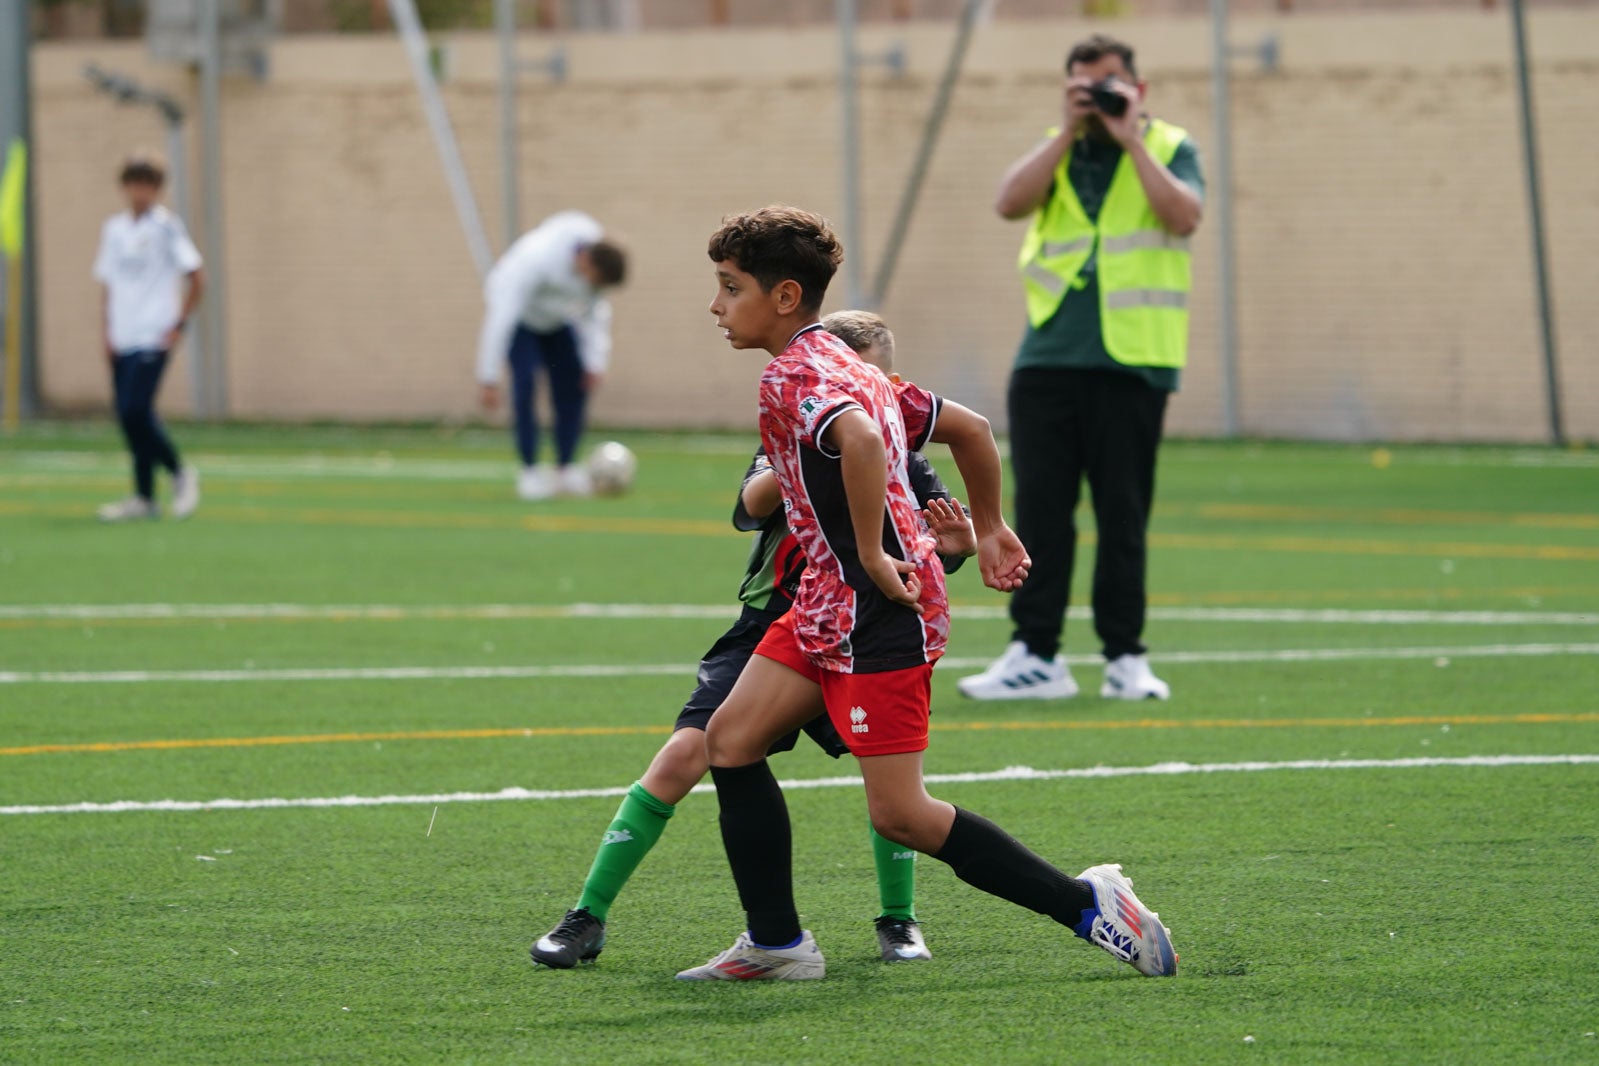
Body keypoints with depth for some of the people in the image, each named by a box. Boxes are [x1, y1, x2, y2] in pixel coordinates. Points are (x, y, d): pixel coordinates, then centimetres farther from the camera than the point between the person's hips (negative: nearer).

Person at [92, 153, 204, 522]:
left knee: (135, 410, -16)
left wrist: (179, 324, -7)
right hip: (122, 340, 6)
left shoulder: (166, 226, -3)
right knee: (128, 417, 4)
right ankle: (144, 498, 11)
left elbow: (196, 279, -3)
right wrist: (106, 332, 10)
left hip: (154, 338, -6)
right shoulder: (113, 229, 13)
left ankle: (180, 473, 3)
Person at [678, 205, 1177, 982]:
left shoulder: (792, 376, -14)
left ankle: (1089, 907, -3)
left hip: (878, 615, -10)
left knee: (899, 815, -9)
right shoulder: (848, 370, 17)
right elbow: (968, 428, 24)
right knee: (731, 738, 6)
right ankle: (776, 944, 9)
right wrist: (988, 530, 30)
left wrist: (871, 555, -28)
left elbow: (860, 438, -36)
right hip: (828, 604, 10)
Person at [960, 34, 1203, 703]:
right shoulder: (1056, 153, 14)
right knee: (1039, 509, -1)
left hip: (1130, 364, -3)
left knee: (1122, 515, 2)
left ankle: (1124, 657, 9)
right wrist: (1070, 132, -7)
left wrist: (1131, 139, -12)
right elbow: (1011, 202, -5)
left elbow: (1183, 216, -14)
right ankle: (1035, 655, 2)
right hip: (1048, 362, 3)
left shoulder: (1167, 148, 5)